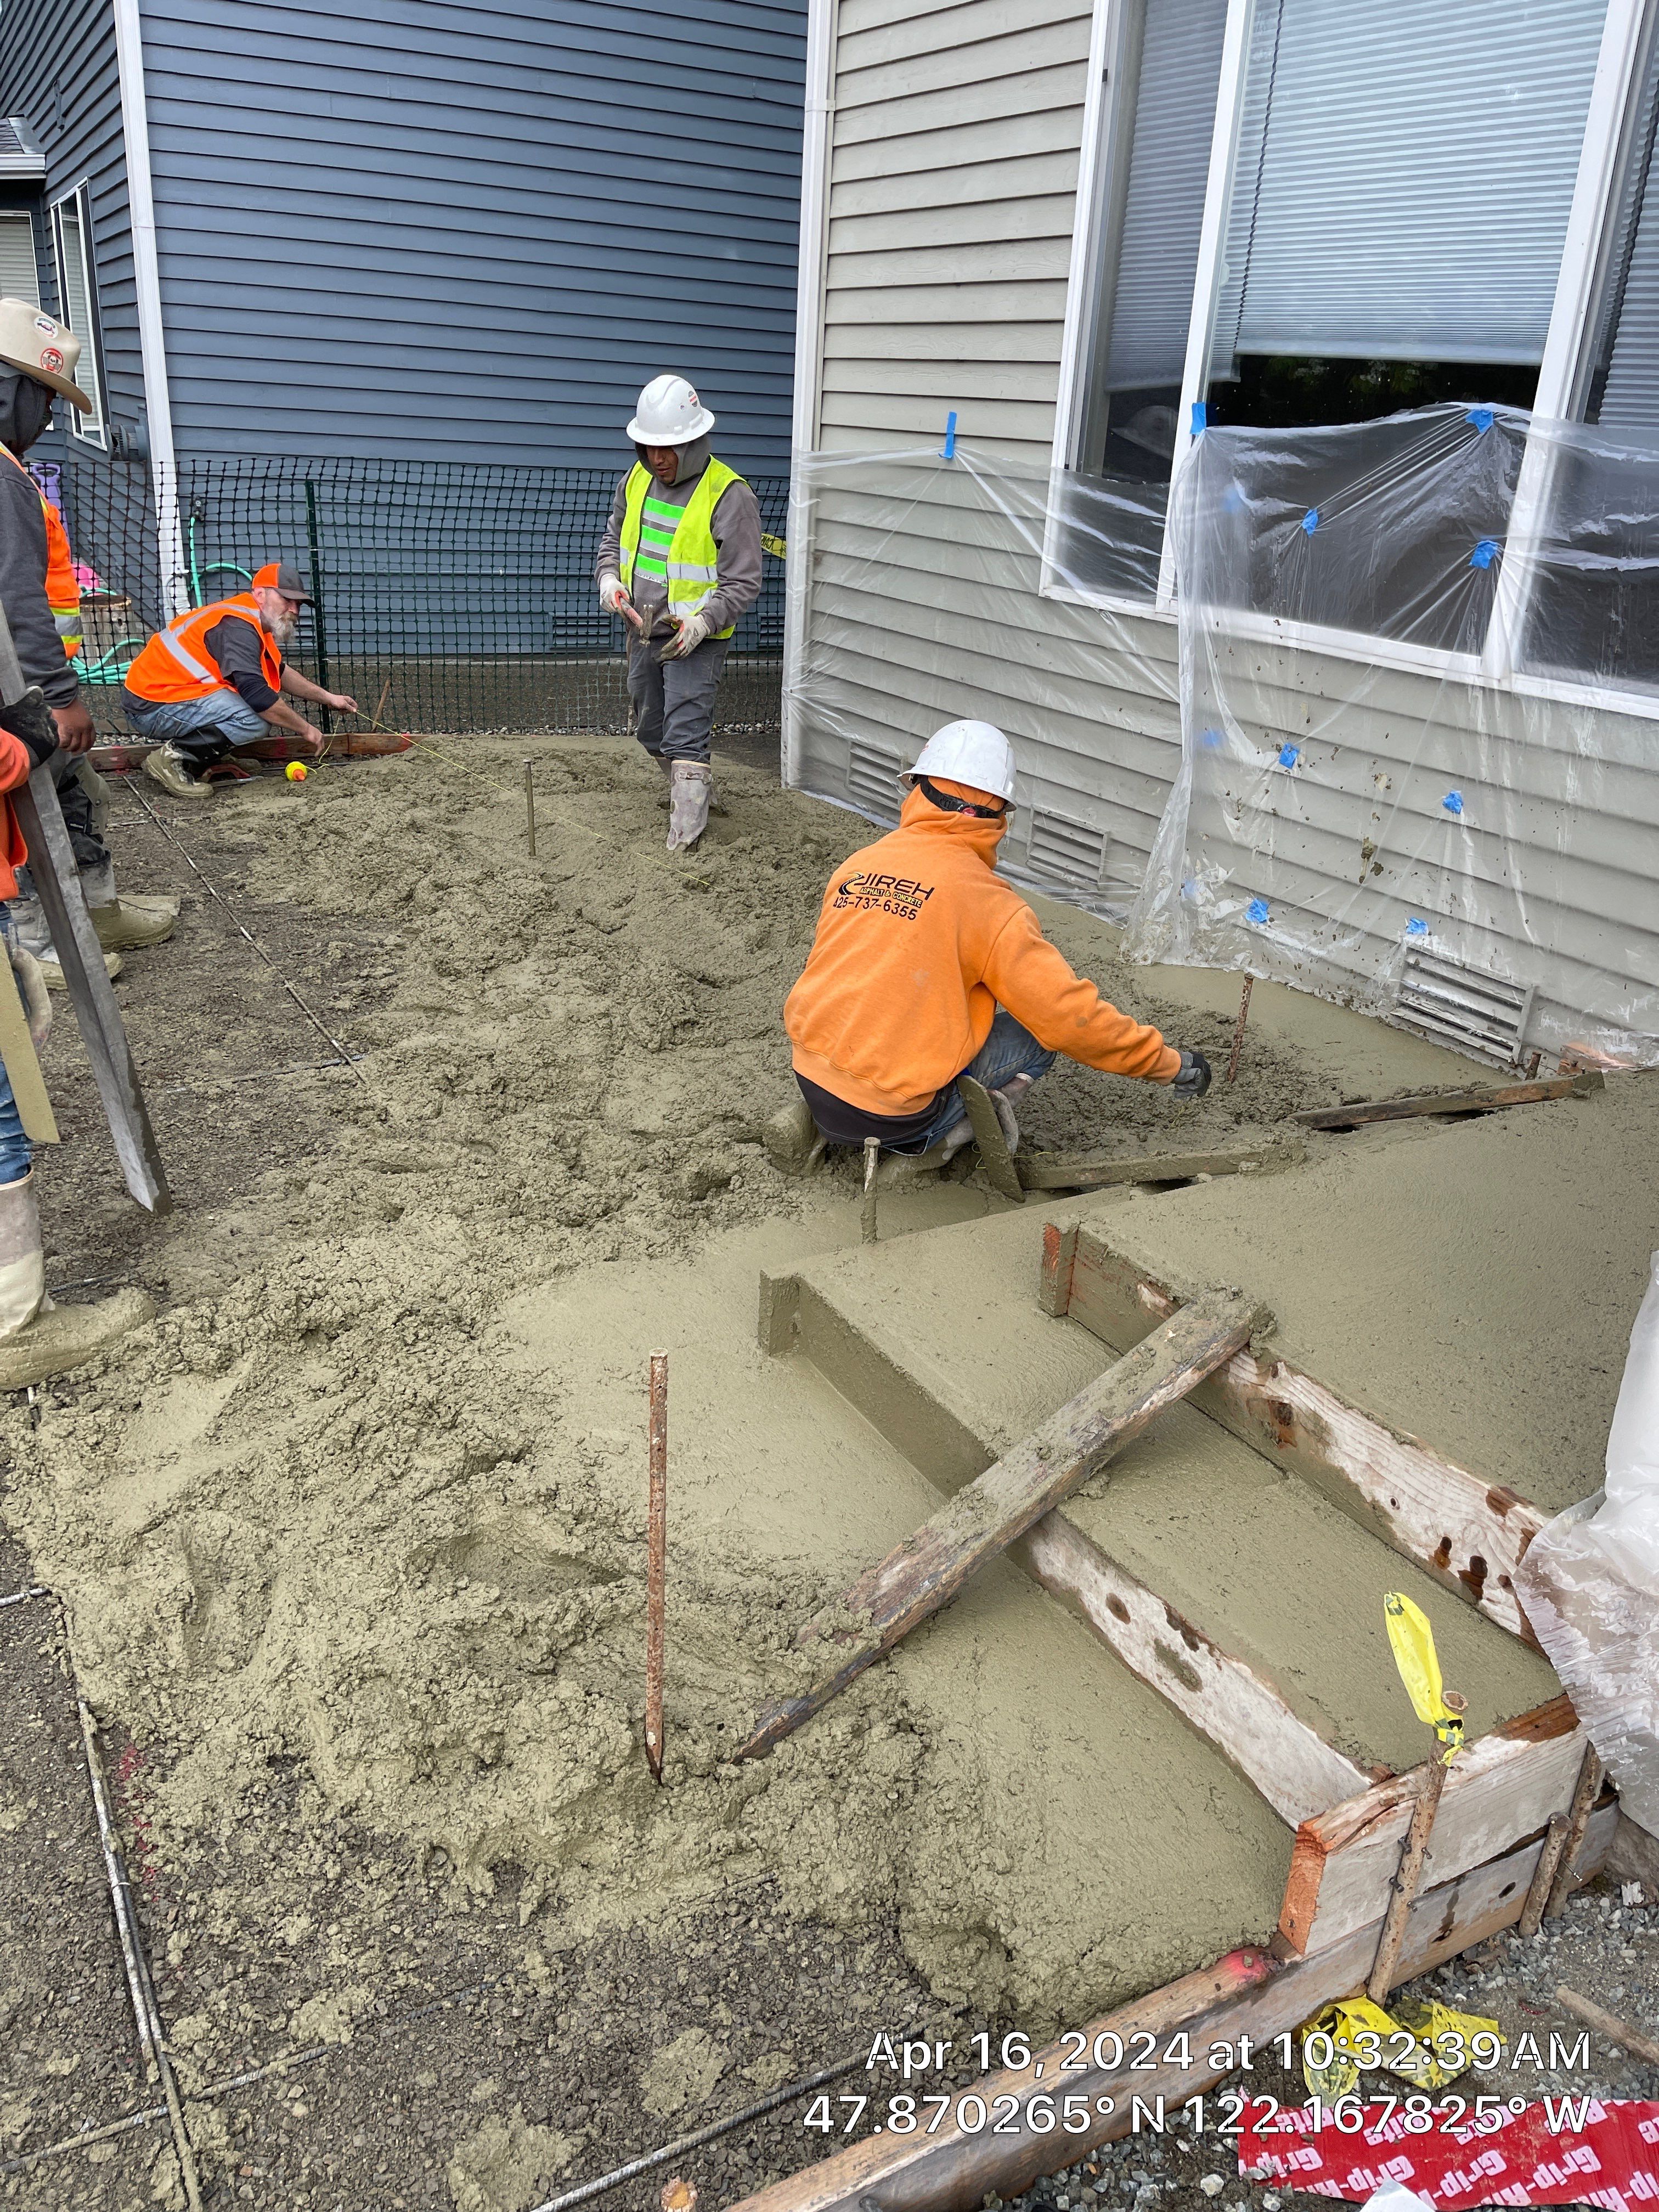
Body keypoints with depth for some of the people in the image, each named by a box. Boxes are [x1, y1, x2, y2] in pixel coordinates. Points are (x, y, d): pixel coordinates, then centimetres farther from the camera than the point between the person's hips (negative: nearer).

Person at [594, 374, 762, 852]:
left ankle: (685, 837, -11)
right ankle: (694, 792, 41)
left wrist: (702, 622, -29)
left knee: (685, 736, -13)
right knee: (651, 730, 20)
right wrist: (609, 579, -4)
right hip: (644, 631, 8)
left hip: (695, 638, -8)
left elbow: (743, 582, -16)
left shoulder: (729, 496, -17)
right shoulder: (636, 480, 3)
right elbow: (612, 538, 18)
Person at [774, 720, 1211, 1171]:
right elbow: (1069, 1014, -11)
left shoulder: (856, 865, 5)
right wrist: (1170, 1063, 2)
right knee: (1041, 1028, 8)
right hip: (889, 1111, -5)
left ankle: (817, 1119, 14)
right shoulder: (985, 897, -11)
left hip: (812, 1077, 6)